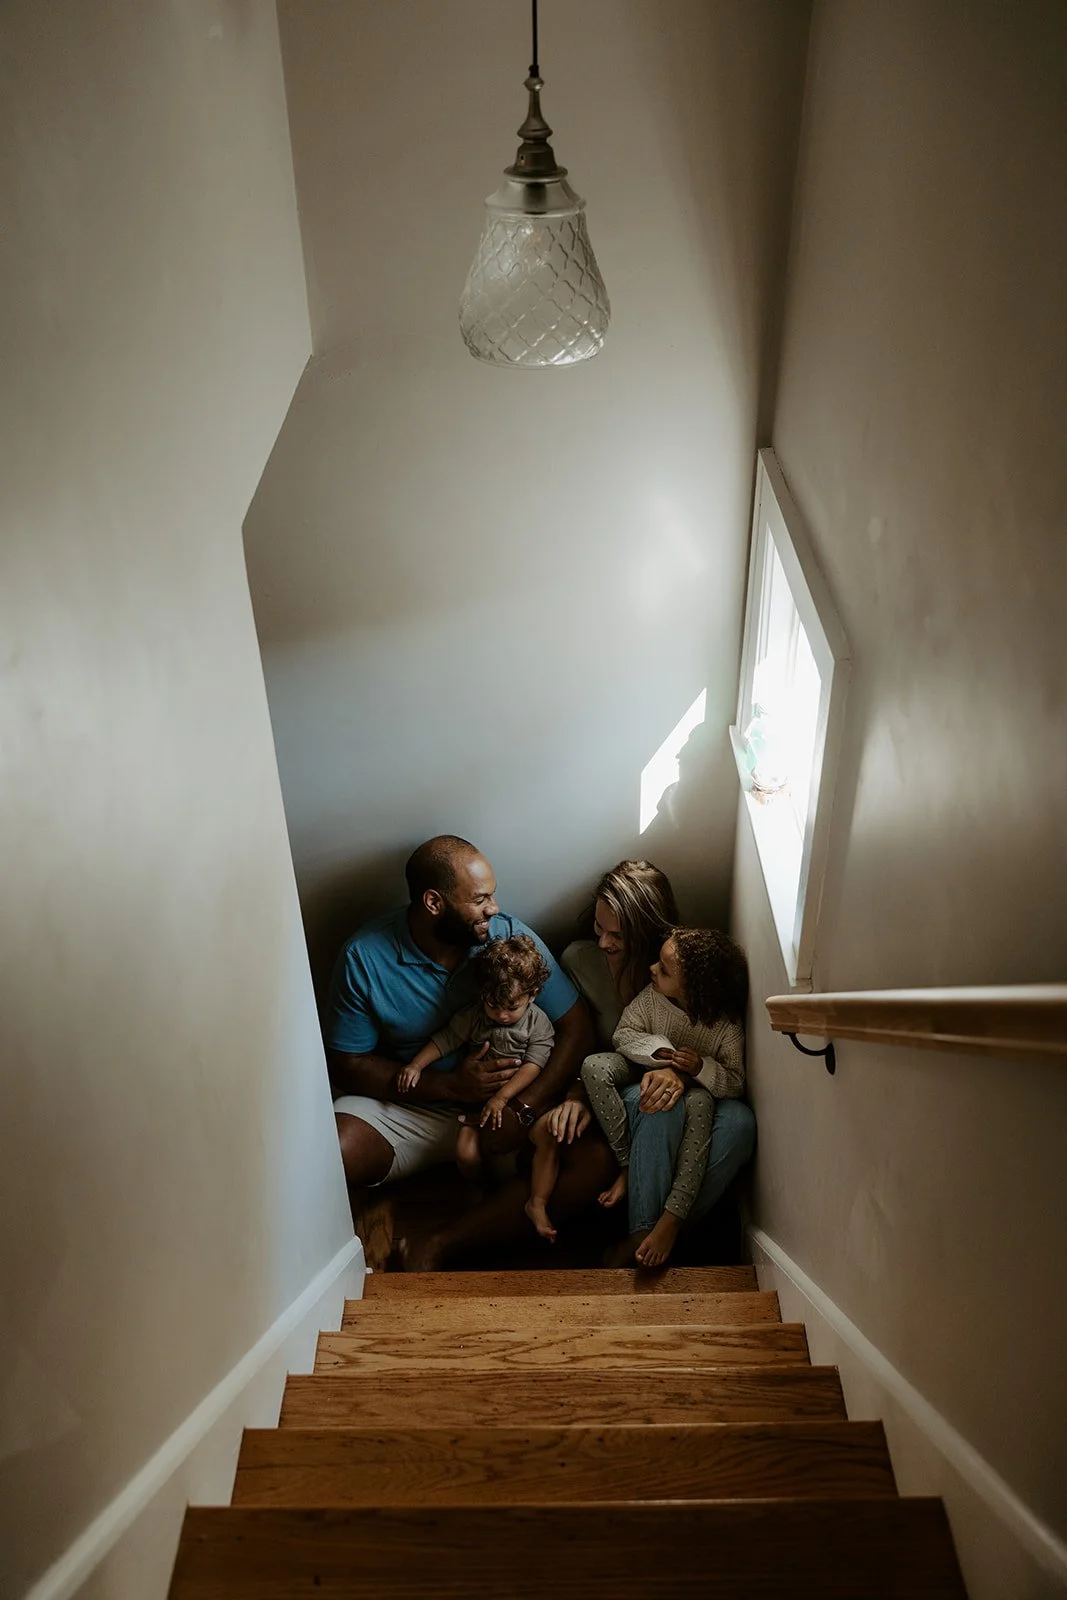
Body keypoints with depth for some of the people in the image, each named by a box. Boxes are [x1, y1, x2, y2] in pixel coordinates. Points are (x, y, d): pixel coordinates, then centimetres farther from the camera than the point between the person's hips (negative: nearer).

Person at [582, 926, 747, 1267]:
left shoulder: (727, 1025, -23)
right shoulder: (652, 997, -19)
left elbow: (736, 1083, -18)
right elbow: (623, 1034, -9)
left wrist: (702, 1068, -39)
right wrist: (659, 1050, -28)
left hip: (695, 1087, -3)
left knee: (700, 1103, -40)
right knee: (594, 1065, -25)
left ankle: (671, 1219, -40)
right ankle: (627, 1165, -20)